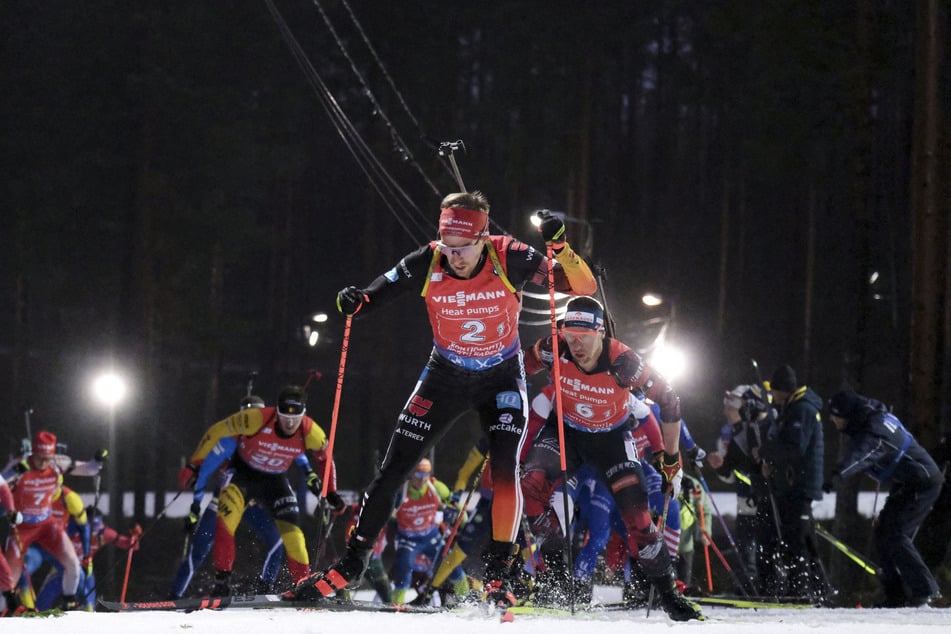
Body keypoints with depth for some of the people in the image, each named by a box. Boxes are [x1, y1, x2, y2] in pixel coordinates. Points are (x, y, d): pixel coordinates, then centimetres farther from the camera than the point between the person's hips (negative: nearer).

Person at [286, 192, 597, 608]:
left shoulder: (509, 259, -25)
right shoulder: (428, 263, -21)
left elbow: (583, 287, -27)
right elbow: (376, 295, -10)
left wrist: (559, 247, -44)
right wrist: (354, 303, -33)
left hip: (502, 377, -2)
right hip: (446, 376, 2)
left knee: (504, 469, -22)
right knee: (393, 470, 0)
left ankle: (498, 575, -13)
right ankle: (351, 564, 14)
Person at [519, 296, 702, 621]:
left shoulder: (623, 362, -30)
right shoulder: (554, 351, -27)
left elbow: (669, 401, -17)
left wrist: (672, 460, -10)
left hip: (611, 438, -1)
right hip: (565, 431, 1)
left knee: (636, 513, -12)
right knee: (531, 481, -26)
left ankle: (667, 592, 4)